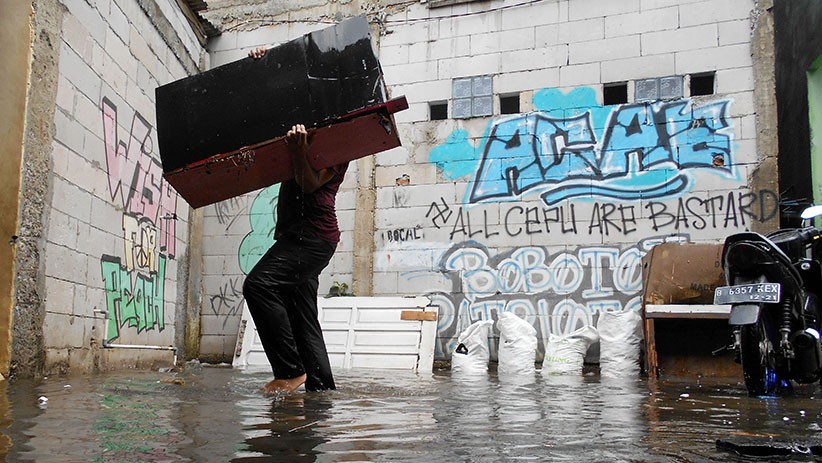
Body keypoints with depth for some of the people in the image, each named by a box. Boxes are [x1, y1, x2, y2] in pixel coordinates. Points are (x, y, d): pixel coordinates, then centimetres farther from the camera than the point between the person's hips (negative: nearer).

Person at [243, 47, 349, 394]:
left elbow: (311, 184, -13)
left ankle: (291, 370, -19)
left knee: (259, 284, -24)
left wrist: (299, 149, -28)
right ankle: (321, 386, 7)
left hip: (314, 234, -9)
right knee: (302, 316, 5)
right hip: (296, 235, 9)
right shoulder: (309, 131, 24)